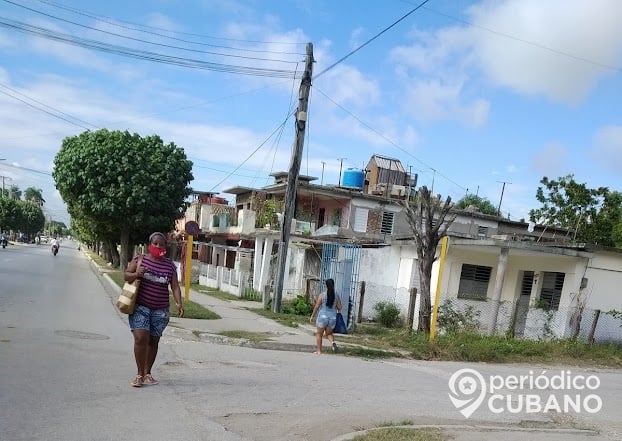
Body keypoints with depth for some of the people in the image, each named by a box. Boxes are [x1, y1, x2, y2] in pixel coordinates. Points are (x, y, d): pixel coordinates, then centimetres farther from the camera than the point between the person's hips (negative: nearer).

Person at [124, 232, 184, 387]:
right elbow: (126, 276, 2)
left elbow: (175, 286, 3)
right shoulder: (139, 259, 2)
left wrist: (179, 303, -13)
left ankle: (147, 373, 20)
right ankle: (139, 374, 0)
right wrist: (136, 274, -20)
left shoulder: (170, 265, 6)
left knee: (153, 341, 8)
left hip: (160, 310, 2)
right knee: (141, 338, -13)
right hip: (140, 307, -2)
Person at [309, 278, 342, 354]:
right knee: (329, 333, 19)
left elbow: (317, 306, -7)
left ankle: (318, 350, 15)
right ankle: (333, 342, -10)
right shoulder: (336, 296, -1)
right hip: (332, 317, 3)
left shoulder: (322, 295, -9)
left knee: (319, 334, 13)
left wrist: (312, 316, 1)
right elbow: (339, 307, -1)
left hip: (322, 316, -3)